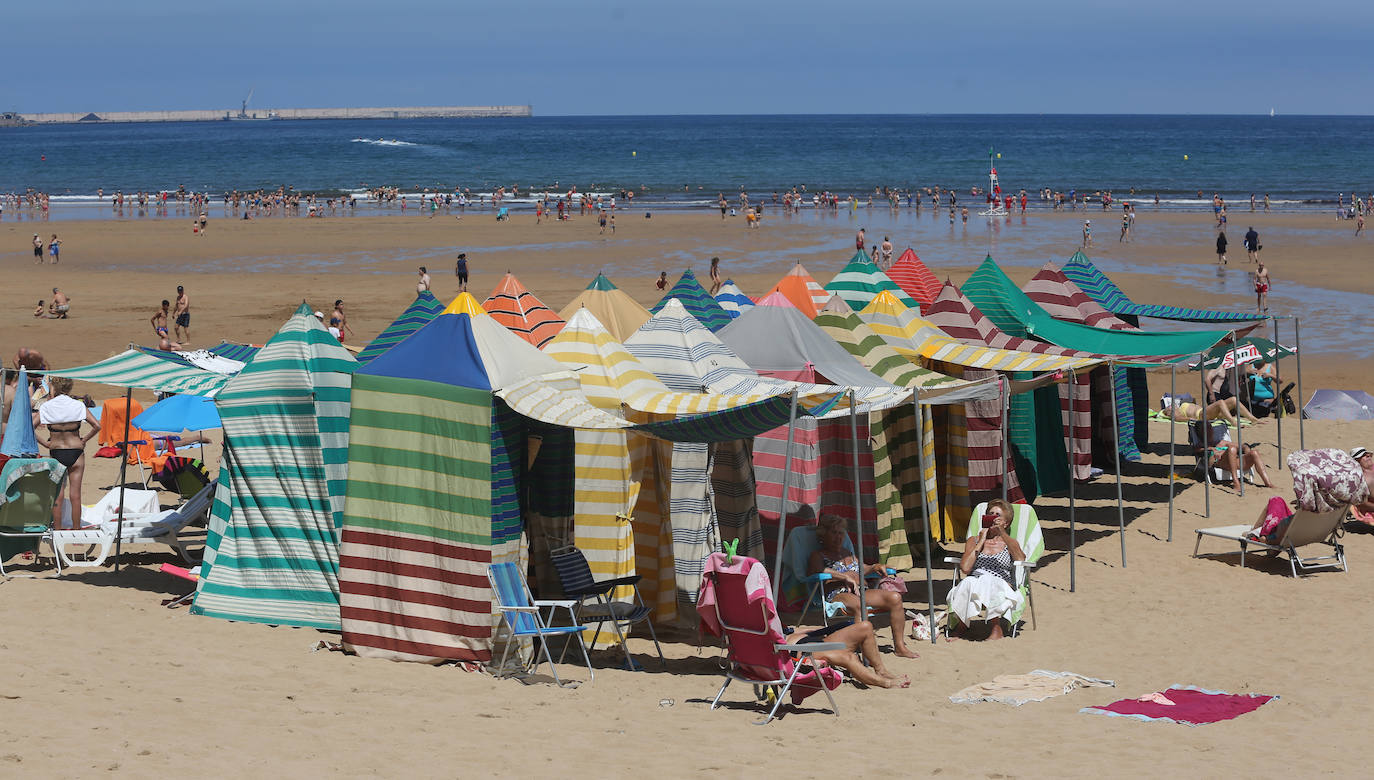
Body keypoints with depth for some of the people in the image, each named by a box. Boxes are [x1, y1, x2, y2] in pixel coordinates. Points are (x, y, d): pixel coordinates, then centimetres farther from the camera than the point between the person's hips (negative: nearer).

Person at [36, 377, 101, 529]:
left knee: (57, 496, 6)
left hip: (56, 453, 0)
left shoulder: (47, 407, -5)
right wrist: (84, 440, 2)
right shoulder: (79, 406, -5)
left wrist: (44, 443, 3)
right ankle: (76, 530, 8)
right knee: (75, 495, 4)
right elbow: (97, 426, -10)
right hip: (76, 452, 0)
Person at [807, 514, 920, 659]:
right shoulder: (818, 555, 9)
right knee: (858, 605, -42)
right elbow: (817, 571, -12)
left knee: (895, 597, -14)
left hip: (860, 592, 7)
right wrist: (845, 577, -18)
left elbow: (861, 569, 41)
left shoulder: (848, 553, 32)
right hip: (837, 595, -7)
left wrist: (873, 567, 17)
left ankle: (899, 646, -12)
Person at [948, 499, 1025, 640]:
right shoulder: (973, 541, 24)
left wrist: (1002, 533, -9)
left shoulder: (1010, 543, 21)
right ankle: (962, 626, -35)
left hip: (1001, 587, -1)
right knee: (967, 582, -36)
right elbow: (965, 568, 5)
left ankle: (996, 628, -42)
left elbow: (1020, 558, -6)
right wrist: (981, 542, 7)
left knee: (988, 580, -38)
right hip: (974, 584, 1)